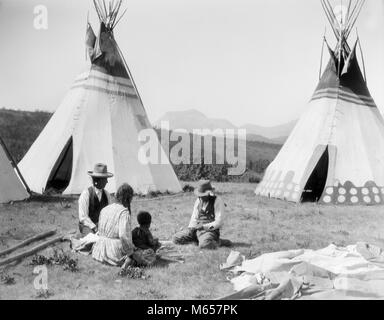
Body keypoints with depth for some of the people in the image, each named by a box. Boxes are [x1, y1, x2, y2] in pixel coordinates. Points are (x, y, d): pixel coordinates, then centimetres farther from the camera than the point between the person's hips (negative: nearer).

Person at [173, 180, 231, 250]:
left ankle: (219, 242, -6)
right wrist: (191, 228, -4)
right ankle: (199, 239, 7)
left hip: (210, 230, -7)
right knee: (176, 238, -4)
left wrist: (204, 226, -20)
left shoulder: (217, 201, -10)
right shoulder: (199, 200, 9)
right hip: (197, 229, 7)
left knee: (204, 244, -37)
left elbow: (218, 222, -14)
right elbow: (194, 217, 14)